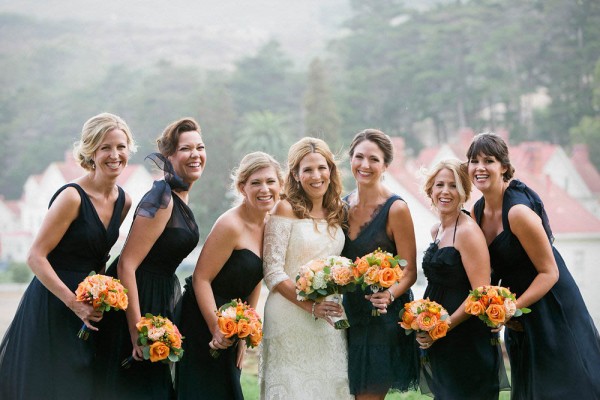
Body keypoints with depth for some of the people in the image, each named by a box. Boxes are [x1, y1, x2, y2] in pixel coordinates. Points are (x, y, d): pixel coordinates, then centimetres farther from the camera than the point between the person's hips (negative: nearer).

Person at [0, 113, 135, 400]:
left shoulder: (123, 201, 5)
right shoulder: (72, 196, -17)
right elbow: (36, 257, -17)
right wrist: (74, 303, -23)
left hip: (88, 308, 7)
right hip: (51, 309, -7)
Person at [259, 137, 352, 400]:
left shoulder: (336, 212, 10)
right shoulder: (286, 209, -6)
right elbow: (273, 272, -11)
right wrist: (311, 306, -19)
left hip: (328, 320, 5)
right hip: (290, 317, -5)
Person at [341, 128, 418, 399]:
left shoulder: (396, 209, -10)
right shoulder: (343, 206, 7)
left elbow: (409, 271, -10)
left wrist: (389, 295, -27)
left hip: (382, 318, -6)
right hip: (349, 314, 6)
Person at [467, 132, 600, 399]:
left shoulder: (519, 212, -25)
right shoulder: (477, 211, 0)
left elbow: (549, 273, -21)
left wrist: (511, 309, -26)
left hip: (551, 309, -8)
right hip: (520, 321, 8)